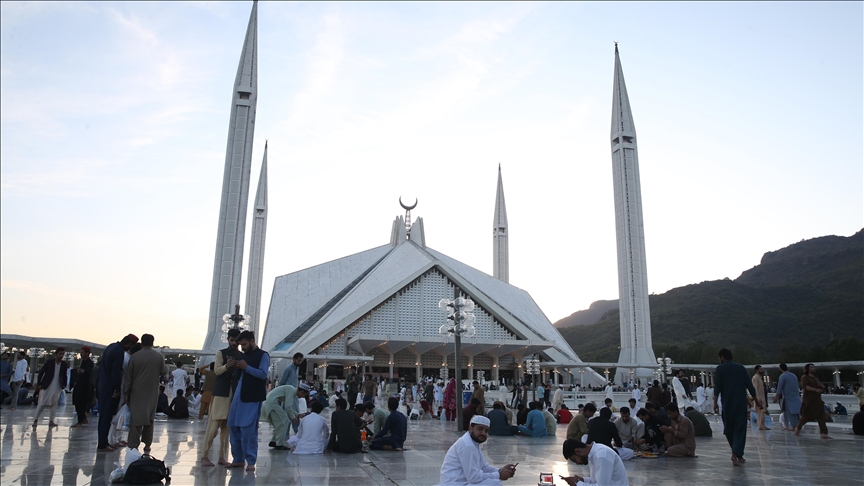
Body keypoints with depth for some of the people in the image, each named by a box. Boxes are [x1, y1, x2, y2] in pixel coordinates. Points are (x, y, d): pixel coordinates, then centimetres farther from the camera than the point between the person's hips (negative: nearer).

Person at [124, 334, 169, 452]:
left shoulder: (135, 356, -7)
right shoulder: (159, 356, -4)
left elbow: (127, 376, -3)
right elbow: (164, 372, 3)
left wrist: (126, 393, 4)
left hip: (137, 393, -2)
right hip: (152, 393, 2)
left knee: (136, 419, 2)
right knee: (150, 418, 13)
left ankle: (133, 445, -1)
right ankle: (147, 444, 16)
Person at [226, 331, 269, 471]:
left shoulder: (263, 355, -2)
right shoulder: (244, 355, 17)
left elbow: (263, 374, -13)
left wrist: (246, 367, -18)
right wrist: (234, 366, 3)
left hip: (252, 398, -7)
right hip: (238, 395, 7)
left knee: (249, 430, -6)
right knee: (233, 427, 7)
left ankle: (251, 461, 3)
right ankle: (238, 459, 18)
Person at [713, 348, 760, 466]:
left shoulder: (719, 369, 3)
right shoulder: (741, 368, 9)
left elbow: (717, 387, -6)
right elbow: (749, 385, 6)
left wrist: (715, 402, -6)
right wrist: (756, 399, 13)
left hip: (727, 403, -1)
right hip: (741, 403, 1)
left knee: (728, 428, 13)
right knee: (740, 428, 0)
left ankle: (737, 453, 18)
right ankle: (737, 454, -13)